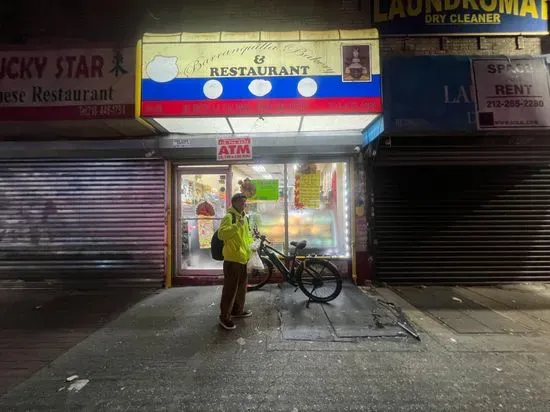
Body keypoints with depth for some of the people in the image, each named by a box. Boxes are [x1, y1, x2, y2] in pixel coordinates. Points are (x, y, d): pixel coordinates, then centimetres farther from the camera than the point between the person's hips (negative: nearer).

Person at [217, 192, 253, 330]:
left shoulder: (244, 217, 14)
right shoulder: (229, 217, -14)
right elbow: (221, 234, -29)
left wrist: (251, 247, 16)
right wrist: (237, 225, -35)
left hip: (243, 258, 9)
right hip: (232, 259, -9)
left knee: (241, 286, 19)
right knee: (230, 288, -2)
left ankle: (238, 310, 36)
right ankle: (224, 317, 11)